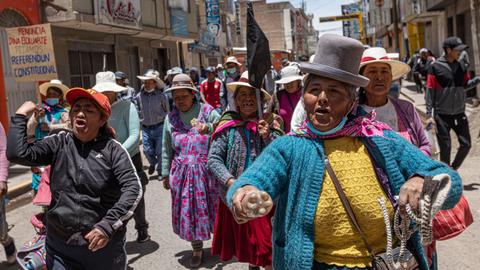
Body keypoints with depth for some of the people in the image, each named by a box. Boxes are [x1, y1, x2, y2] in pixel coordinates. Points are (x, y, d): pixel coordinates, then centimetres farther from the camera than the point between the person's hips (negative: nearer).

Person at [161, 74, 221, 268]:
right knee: (188, 211, 8)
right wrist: (166, 173, 13)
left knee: (212, 208, 6)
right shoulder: (171, 118, 7)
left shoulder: (207, 111, -2)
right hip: (182, 173, 3)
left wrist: (208, 128, -32)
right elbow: (167, 149, 12)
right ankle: (197, 249, 25)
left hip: (207, 171, -2)